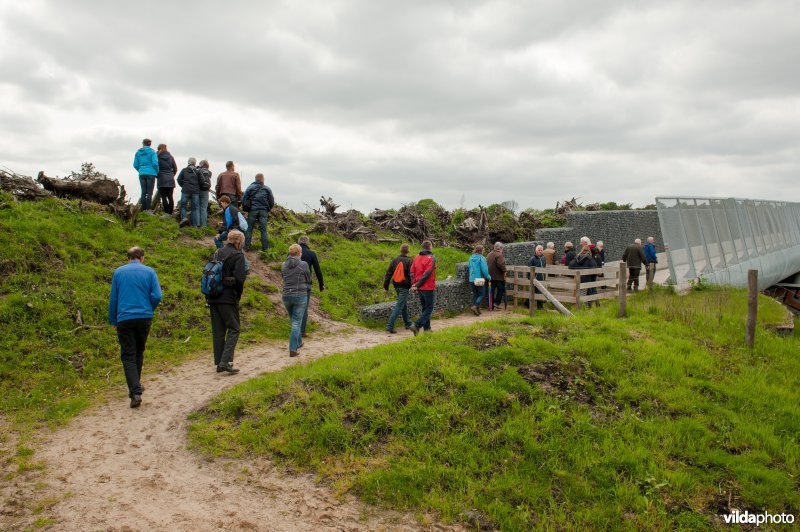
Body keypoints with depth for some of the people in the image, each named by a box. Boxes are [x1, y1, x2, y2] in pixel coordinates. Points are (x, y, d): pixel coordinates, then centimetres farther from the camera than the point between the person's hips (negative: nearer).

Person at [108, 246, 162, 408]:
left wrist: (113, 321, 17)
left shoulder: (118, 272, 5)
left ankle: (135, 391, -14)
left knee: (128, 355, -1)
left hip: (124, 319, -1)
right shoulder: (149, 272, 2)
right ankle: (136, 385, 32)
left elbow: (113, 299, 7)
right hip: (145, 318, 1)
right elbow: (157, 296, -7)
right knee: (139, 352, 19)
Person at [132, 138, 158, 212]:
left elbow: (135, 165, 9)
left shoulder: (138, 152, 10)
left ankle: (144, 209, 5)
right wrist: (157, 172, 2)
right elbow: (155, 163, -11)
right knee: (149, 193, -4)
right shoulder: (152, 152, -2)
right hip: (151, 174, -4)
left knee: (143, 192, 7)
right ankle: (148, 209, -10)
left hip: (142, 174, 4)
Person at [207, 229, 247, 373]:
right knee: (233, 329, 1)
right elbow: (239, 279, -15)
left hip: (213, 298, 7)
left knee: (218, 331, 11)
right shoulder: (238, 256, -8)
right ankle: (226, 361, -10)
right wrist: (238, 295, 0)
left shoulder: (217, 253, 13)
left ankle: (218, 363, 14)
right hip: (228, 298, -6)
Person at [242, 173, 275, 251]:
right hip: (264, 211, 1)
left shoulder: (250, 188, 3)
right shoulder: (267, 189, 5)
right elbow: (272, 201, 8)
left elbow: (243, 199, 1)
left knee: (249, 229, 6)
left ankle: (247, 247, 2)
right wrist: (268, 210, 22)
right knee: (263, 230, 3)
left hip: (253, 210, -1)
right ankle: (264, 248, 2)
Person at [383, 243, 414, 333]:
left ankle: (408, 324, 31)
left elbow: (388, 274, 5)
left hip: (396, 286, 6)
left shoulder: (394, 260, 6)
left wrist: (385, 287, 8)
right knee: (399, 306, -6)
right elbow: (411, 275, -15)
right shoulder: (408, 261, -10)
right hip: (404, 287, -6)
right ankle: (390, 326, -12)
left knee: (404, 305, 20)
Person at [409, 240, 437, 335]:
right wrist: (417, 285, -16)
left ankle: (427, 329, 19)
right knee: (429, 308, 1)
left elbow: (412, 272, 4)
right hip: (429, 288, -7)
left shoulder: (416, 257, 8)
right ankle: (416, 325, -14)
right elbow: (427, 274, -19)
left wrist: (413, 285, 3)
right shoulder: (431, 258, -12)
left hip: (420, 288, 7)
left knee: (424, 308, 16)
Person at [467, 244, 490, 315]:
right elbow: (484, 270, -14)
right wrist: (488, 277, -1)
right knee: (482, 294, 2)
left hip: (472, 279, 7)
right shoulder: (481, 258, -14)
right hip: (480, 279, -7)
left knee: (475, 294, 13)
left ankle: (476, 310, 13)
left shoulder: (471, 258, 7)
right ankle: (475, 306, -14)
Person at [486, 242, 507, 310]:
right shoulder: (499, 255, -15)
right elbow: (500, 264, -27)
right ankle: (496, 302, 1)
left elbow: (486, 264, 15)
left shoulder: (489, 254, 11)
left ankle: (491, 306, 12)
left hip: (490, 276, 7)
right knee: (501, 289, 9)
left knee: (492, 290, 10)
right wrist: (504, 271, -12)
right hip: (498, 276, -7)